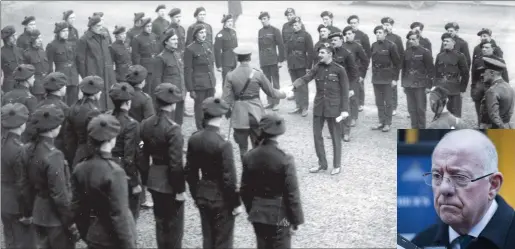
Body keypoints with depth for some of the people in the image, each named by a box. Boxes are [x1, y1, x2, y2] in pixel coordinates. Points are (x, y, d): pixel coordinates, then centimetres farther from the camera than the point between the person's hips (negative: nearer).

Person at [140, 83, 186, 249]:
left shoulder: (146, 124, 0)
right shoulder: (173, 129, -22)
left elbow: (143, 155, 8)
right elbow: (176, 163, -21)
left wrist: (145, 179, 17)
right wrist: (180, 189, -13)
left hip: (153, 180, 7)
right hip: (169, 182, -7)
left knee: (160, 221, 20)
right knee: (174, 224, 8)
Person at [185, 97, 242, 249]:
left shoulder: (194, 139, -5)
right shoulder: (223, 144, -24)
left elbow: (190, 172, 4)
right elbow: (229, 178, -20)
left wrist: (196, 195, 16)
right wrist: (235, 203, -8)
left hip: (203, 195, 6)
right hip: (221, 198, -6)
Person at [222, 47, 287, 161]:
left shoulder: (230, 76, -7)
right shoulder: (258, 74, -8)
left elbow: (226, 98, -6)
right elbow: (271, 92, 2)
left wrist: (227, 113, 11)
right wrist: (283, 94, 22)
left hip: (239, 115, 0)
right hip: (256, 113, 0)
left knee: (243, 147, 10)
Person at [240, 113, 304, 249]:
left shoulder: (249, 157, -4)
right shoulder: (285, 159, -19)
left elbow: (244, 190, 4)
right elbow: (292, 193, -16)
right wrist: (295, 220, -6)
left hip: (257, 214, 5)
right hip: (279, 216, -5)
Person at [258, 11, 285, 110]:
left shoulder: (275, 30, -3)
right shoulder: (260, 31, 11)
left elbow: (281, 46, -5)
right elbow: (259, 46, 14)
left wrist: (281, 60, -9)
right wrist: (260, 61, 11)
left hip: (273, 60, -5)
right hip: (264, 61, 5)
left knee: (275, 82, 1)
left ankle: (276, 102, 5)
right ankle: (270, 101, 15)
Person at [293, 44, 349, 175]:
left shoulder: (339, 70, -9)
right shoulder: (317, 68, 3)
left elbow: (345, 91, -7)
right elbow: (305, 78, -8)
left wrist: (345, 110, -11)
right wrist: (293, 86, -27)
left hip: (333, 107, -5)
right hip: (319, 106, 5)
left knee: (335, 137, 5)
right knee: (317, 135, 8)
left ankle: (337, 165, 18)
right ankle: (322, 164, 21)